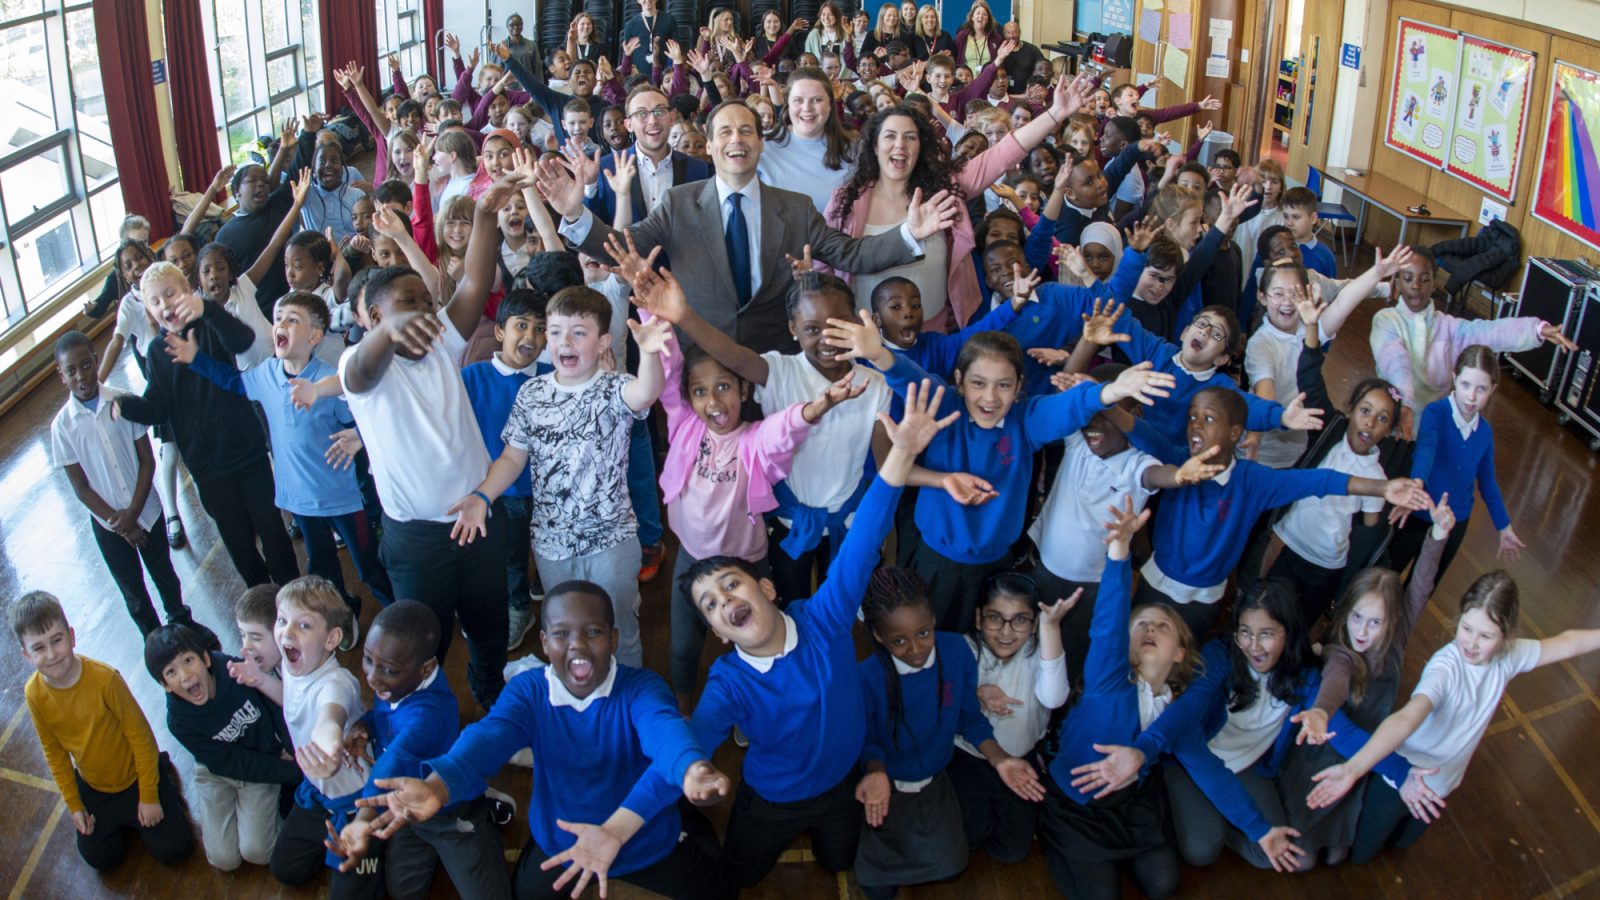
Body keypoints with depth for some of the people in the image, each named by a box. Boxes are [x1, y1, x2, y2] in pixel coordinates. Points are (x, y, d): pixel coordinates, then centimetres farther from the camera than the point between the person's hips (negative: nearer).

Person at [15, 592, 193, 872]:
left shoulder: (105, 678, -31)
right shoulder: (34, 694, -18)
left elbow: (140, 735, -20)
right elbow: (53, 751, -2)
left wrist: (149, 796, -14)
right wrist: (74, 805, 1)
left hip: (135, 775, -4)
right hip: (92, 789, 4)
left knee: (173, 851, 0)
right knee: (100, 859, 9)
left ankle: (162, 772, 21)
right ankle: (123, 818, 35)